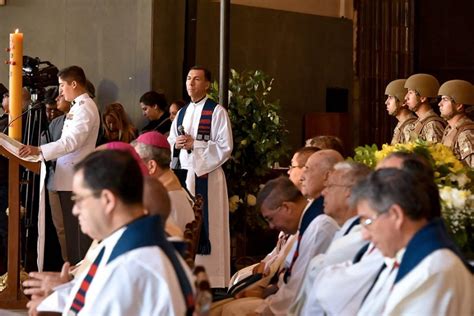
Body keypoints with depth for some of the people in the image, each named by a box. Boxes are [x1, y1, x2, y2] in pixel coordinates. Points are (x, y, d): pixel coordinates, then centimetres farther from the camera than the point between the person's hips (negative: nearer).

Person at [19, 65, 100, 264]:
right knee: (72, 229, 12)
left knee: (77, 230, -8)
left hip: (75, 178, -10)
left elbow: (72, 141, -24)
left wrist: (39, 150, -28)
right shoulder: (79, 106, 18)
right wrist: (41, 152, 17)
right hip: (69, 177, 10)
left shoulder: (85, 107, -13)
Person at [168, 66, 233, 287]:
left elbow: (225, 147, -10)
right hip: (184, 174, 6)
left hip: (207, 176, -6)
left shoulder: (217, 112, -3)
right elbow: (169, 145, 21)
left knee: (206, 226, -8)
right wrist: (177, 144, -2)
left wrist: (194, 144, -15)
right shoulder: (182, 113, 17)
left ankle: (208, 277, -5)